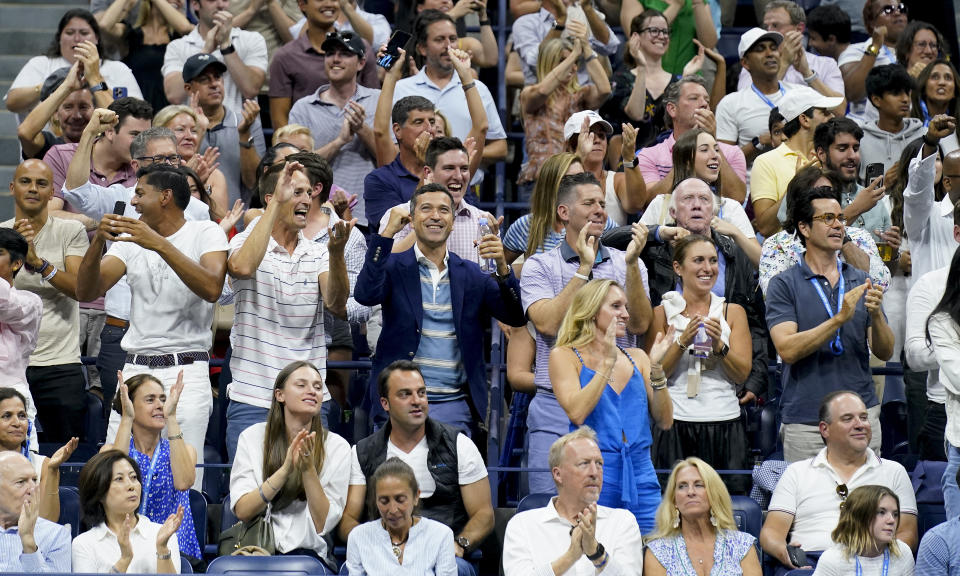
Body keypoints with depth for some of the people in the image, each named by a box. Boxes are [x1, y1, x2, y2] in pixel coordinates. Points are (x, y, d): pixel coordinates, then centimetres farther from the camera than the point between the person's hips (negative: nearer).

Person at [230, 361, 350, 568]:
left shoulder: (337, 447, 3)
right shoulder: (252, 437, 5)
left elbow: (323, 525, -3)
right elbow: (241, 511, -6)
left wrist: (308, 469, -16)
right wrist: (286, 469, -17)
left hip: (307, 550, 0)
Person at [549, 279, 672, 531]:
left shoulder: (637, 358, 15)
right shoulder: (565, 356, 3)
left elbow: (664, 422, 7)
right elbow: (576, 413, -14)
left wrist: (656, 368, -3)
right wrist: (607, 363, -13)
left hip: (641, 473, 4)